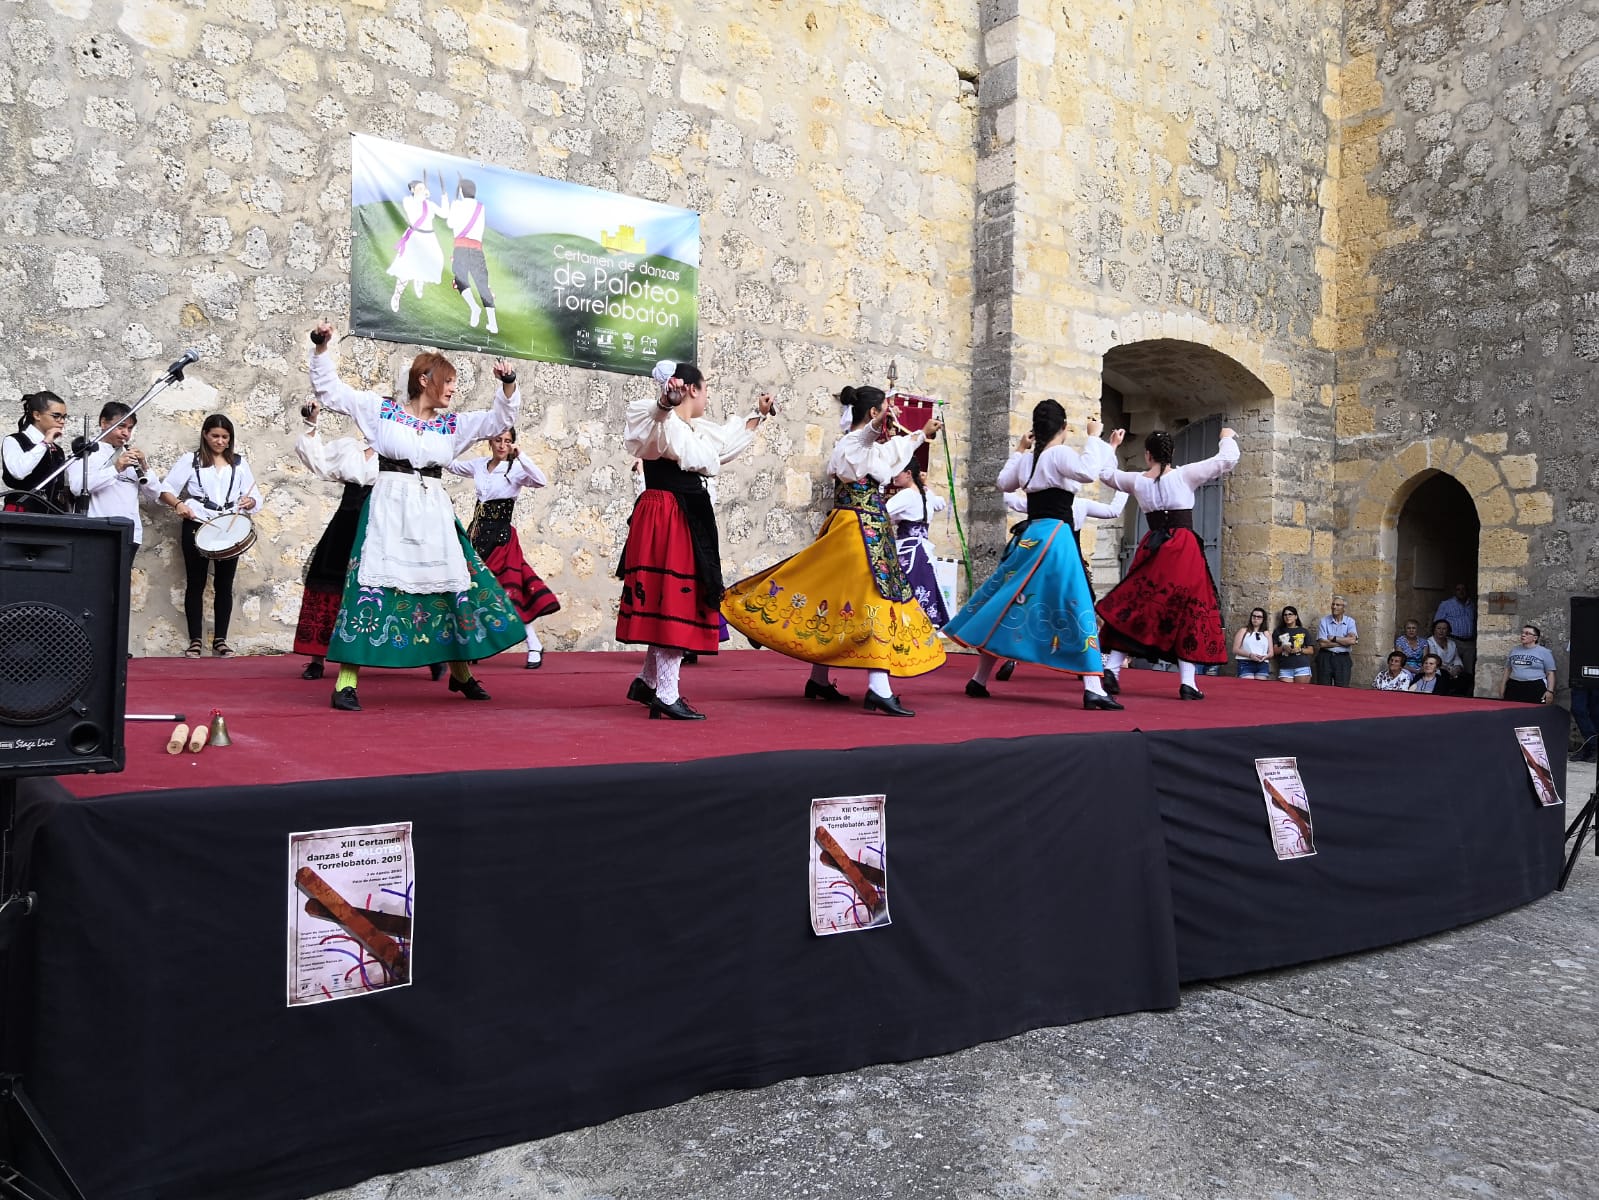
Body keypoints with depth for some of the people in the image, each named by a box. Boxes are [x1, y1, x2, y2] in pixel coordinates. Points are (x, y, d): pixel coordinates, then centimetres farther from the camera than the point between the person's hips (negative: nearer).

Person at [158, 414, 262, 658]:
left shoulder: (239, 462, 12)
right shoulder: (190, 460, 4)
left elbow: (254, 497, 8)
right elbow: (165, 489, -1)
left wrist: (249, 502, -15)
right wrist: (178, 504, -20)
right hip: (197, 526, -2)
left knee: (224, 585, 5)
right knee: (195, 584, 3)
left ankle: (220, 640, 12)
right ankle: (195, 641, 7)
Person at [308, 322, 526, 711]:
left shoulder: (453, 424, 13)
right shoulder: (380, 408, 5)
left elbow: (500, 419, 10)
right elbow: (330, 391, 7)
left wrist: (508, 385, -5)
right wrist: (322, 348, -4)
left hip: (434, 512, 4)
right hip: (389, 508, -4)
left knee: (453, 583, 8)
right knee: (374, 584, -11)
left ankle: (460, 672, 25)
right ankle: (346, 681, -8)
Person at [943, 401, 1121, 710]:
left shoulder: (1025, 459, 12)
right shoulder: (1061, 453, -8)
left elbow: (1004, 483, 29)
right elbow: (1088, 472, -26)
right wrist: (1093, 438, -14)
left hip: (1028, 537, 7)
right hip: (1055, 537, -7)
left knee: (1005, 606, 13)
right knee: (1073, 610, -8)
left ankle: (978, 680, 19)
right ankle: (1093, 688, -13)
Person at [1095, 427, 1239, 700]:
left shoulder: (1137, 481, 5)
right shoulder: (1184, 475, -4)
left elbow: (1104, 472, 22)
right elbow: (1228, 460, -3)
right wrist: (1227, 438, 17)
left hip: (1152, 551, 3)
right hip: (1184, 551, -3)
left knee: (1134, 609, 12)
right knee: (1189, 612, 2)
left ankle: (1111, 668, 5)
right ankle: (1187, 683, -1)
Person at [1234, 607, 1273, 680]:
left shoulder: (1267, 634, 20)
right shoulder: (1243, 631, 11)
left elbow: (1271, 653, 16)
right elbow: (1235, 650, 2)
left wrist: (1265, 657, -8)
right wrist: (1250, 655, -13)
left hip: (1262, 665, 3)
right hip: (1246, 664, -3)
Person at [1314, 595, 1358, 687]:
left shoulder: (1350, 621, 4)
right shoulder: (1323, 621, 1)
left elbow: (1352, 640, -14)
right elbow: (1322, 643, -10)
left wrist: (1333, 638, -10)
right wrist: (1344, 641, -7)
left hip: (1343, 659, 1)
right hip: (1325, 658, -1)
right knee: (1323, 689, 1)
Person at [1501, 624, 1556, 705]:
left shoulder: (1544, 652, 2)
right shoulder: (1514, 650, 13)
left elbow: (1550, 673, 0)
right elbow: (1508, 669, 21)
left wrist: (1550, 691, -8)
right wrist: (1503, 685, 15)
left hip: (1536, 689, -4)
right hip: (1514, 688, 4)